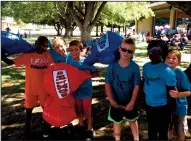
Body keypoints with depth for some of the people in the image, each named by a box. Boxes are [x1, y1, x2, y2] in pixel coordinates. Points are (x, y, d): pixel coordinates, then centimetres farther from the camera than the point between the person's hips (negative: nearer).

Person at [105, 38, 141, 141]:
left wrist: (132, 102, -16)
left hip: (130, 101, 0)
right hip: (116, 101, 0)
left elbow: (136, 86, -13)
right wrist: (111, 99, -16)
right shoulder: (112, 66, -15)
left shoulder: (135, 67, -16)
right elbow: (107, 84, -10)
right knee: (117, 122, 18)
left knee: (133, 120, 21)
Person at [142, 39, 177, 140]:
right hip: (149, 105, 6)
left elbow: (171, 92, -15)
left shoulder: (167, 70, -20)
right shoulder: (146, 67, -1)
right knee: (151, 130, 24)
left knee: (162, 132, 12)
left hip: (162, 107, -5)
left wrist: (170, 109, -10)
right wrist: (146, 99, 12)